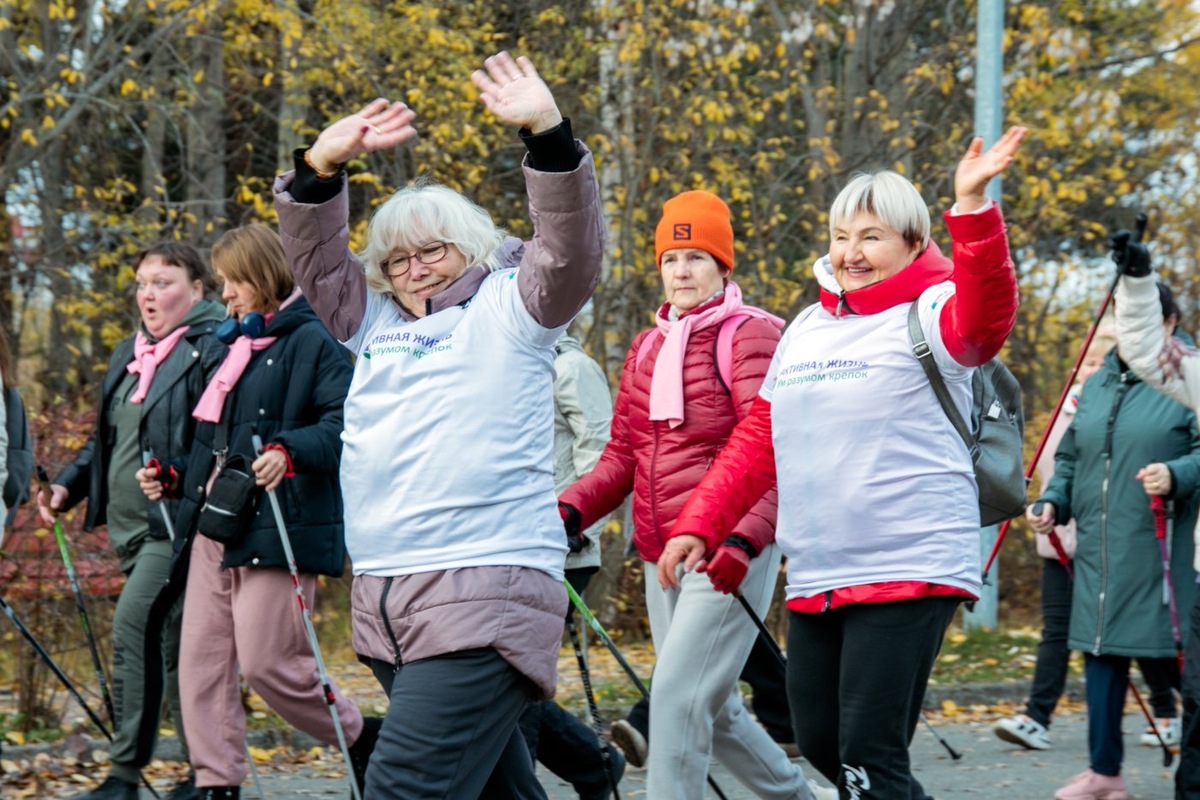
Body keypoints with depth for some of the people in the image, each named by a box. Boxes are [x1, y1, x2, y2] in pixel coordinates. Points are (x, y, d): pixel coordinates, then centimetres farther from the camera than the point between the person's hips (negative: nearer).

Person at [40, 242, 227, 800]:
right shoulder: (127, 356, 18)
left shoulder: (211, 351, -8)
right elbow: (105, 438, 26)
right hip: (130, 528, 9)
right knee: (169, 646, 12)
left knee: (135, 627, -18)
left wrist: (176, 479, -29)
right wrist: (67, 485, 12)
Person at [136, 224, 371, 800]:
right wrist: (174, 480, 17)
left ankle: (362, 741, 11)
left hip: (276, 532, -9)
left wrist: (291, 451, -32)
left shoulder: (310, 340, -5)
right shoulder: (235, 347, 22)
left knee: (266, 663, -11)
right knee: (200, 662, 3)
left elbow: (344, 421, -17)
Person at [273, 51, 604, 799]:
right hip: (385, 599, 7)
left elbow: (574, 250, -10)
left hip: (485, 595, -7)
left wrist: (548, 134, -23)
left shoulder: (508, 307, 4)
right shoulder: (377, 318, 22)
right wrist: (324, 166, 1)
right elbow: (317, 256, 19)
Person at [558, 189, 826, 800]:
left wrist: (743, 541, -29)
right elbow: (623, 456, 15)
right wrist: (570, 509, -3)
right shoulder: (647, 347, 15)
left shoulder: (750, 336, -7)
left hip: (728, 557, -8)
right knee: (713, 711, 15)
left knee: (677, 699, -17)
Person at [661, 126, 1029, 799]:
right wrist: (698, 527, 11)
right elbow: (756, 445, 19)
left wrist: (973, 207, -42)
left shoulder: (927, 317, -4)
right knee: (819, 743, 11)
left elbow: (984, 314, -28)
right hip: (815, 579, 7)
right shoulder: (806, 328, 16)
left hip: (909, 573, -7)